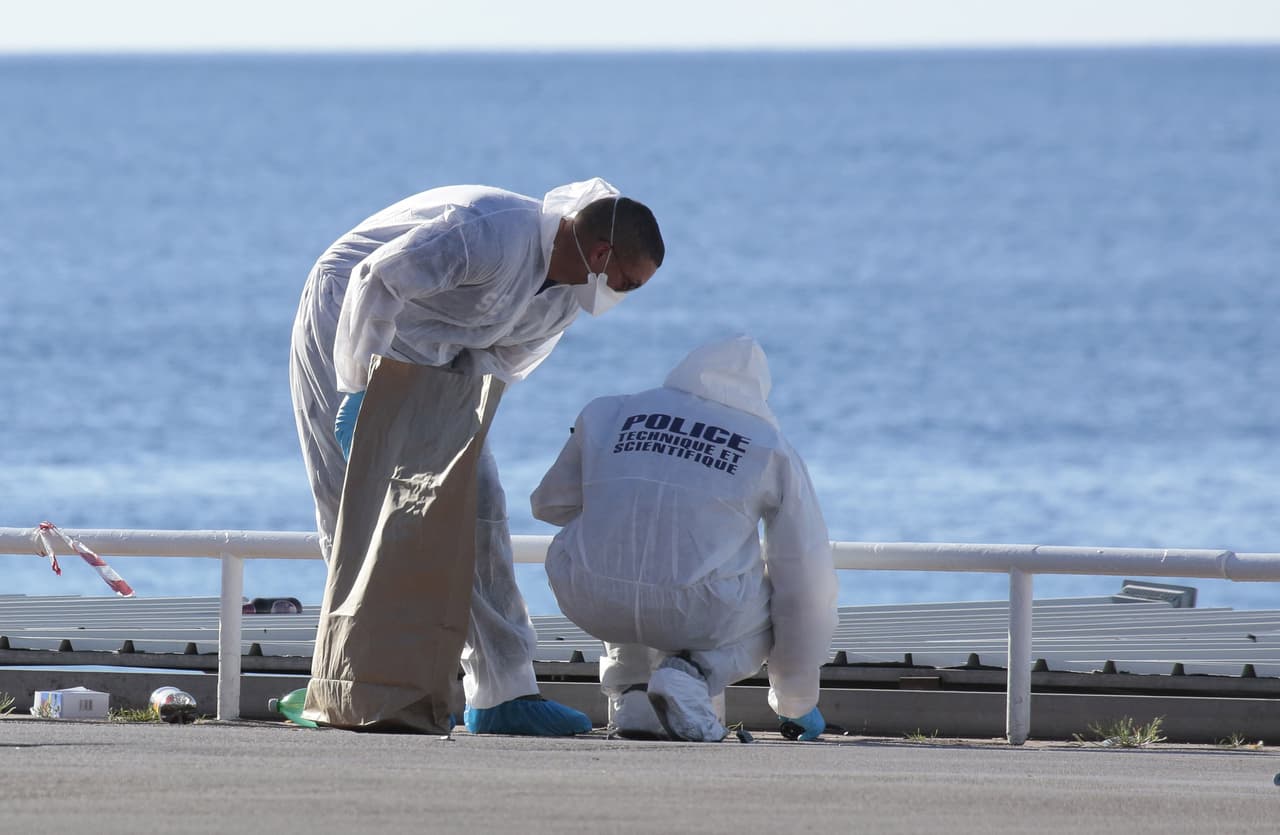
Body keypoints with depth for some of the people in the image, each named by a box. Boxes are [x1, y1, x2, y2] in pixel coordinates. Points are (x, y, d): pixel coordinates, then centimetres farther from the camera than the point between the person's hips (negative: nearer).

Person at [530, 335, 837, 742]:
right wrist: (796, 703, 25)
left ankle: (630, 694, 19)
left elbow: (551, 503, 26)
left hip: (588, 601, 3)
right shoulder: (773, 451, 10)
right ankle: (691, 672, -3)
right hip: (698, 613, -3)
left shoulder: (606, 415, 12)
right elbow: (807, 578, 14)